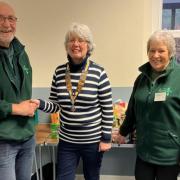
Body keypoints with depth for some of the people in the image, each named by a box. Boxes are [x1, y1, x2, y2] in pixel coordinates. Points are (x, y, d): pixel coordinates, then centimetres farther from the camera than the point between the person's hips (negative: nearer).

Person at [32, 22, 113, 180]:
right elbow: (55, 105, 3)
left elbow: (108, 109, -8)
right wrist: (40, 103, -17)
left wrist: (106, 138, -8)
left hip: (93, 140, -2)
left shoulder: (98, 72, -12)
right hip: (66, 141, 2)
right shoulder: (59, 72, -2)